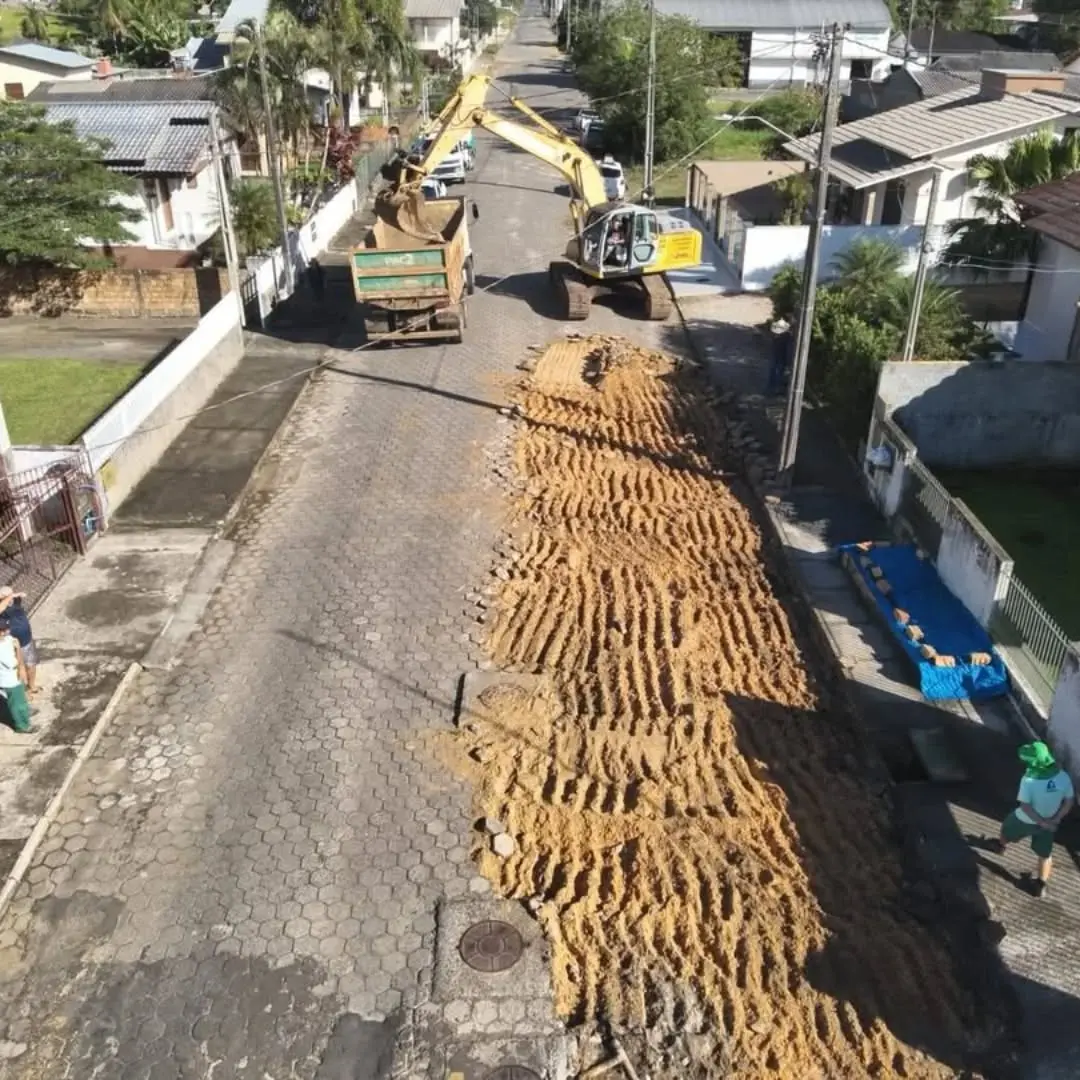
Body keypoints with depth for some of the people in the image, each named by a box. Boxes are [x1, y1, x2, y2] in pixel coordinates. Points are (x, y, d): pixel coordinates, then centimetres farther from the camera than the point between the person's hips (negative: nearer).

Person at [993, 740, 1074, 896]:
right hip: (1049, 822, 3)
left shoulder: (1029, 780, -34)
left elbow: (1025, 806, -30)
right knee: (1045, 853, 22)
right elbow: (1070, 801, -7)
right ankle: (1041, 885, 34)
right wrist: (1055, 819, -4)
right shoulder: (1063, 777, -20)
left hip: (1026, 821, -3)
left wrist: (1042, 822, -18)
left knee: (1007, 828, 31)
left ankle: (1001, 845, 59)